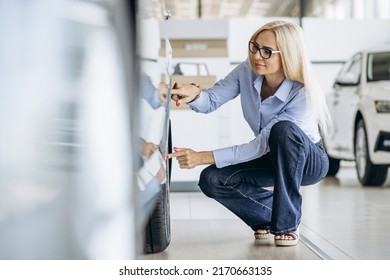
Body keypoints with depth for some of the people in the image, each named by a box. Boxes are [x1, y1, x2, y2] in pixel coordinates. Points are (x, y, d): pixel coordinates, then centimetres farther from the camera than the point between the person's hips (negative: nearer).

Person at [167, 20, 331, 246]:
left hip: (310, 161, -5)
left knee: (284, 129, -39)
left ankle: (288, 223, -26)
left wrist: (203, 157, -39)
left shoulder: (303, 94, -32)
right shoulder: (247, 72, -15)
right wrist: (194, 94, -44)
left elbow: (261, 145, -34)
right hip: (274, 159, 5)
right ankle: (271, 217, 4)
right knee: (211, 180, -20)